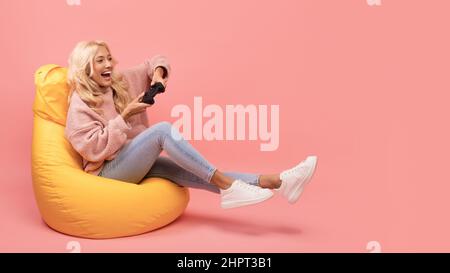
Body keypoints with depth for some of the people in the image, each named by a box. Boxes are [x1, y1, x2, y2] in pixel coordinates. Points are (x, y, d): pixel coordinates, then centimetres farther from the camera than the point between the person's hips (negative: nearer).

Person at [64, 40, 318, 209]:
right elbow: (94, 149, -20)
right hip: (107, 172, -6)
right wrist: (125, 116, -21)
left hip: (137, 164, 6)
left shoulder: (121, 82, 9)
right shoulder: (81, 104, -9)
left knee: (190, 173, -18)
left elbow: (156, 61, 16)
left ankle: (275, 181, -33)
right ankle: (226, 185, -33)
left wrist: (157, 74, -6)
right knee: (163, 129, -29)